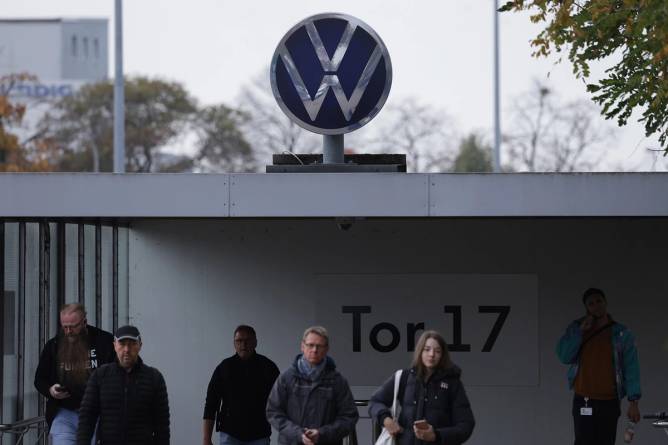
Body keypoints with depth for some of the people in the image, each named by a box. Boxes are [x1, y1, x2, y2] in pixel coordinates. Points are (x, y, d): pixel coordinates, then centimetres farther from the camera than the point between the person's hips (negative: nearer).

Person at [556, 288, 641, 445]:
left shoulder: (621, 333, 2)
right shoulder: (576, 329, 8)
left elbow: (631, 368, -2)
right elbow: (564, 356, -4)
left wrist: (633, 402, -10)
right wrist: (581, 331, -10)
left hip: (609, 402, -1)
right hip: (583, 401, 1)